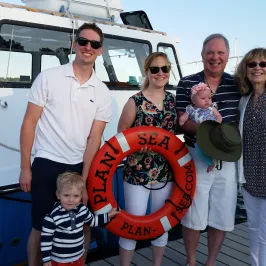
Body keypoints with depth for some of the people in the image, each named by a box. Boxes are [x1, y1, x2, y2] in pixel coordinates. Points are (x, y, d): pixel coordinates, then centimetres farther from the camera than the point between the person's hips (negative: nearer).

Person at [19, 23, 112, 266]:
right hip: (46, 165, -2)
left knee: (83, 226, 10)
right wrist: (25, 167, -5)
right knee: (41, 228, 8)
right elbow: (29, 123, -3)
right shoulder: (48, 77, -4)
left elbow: (94, 139, 0)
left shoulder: (103, 93, 2)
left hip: (81, 167, 3)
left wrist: (84, 181, -5)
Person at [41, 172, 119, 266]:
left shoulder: (82, 209, -8)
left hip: (77, 257, 5)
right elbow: (46, 238, -16)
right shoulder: (53, 217, -24)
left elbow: (92, 221, 13)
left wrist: (108, 216, 10)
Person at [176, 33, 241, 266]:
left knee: (222, 217, 12)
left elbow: (240, 119, 10)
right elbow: (182, 122, -7)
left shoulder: (236, 84, 4)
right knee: (193, 216, 8)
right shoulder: (187, 84, -4)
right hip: (196, 157, -2)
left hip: (227, 159, 3)